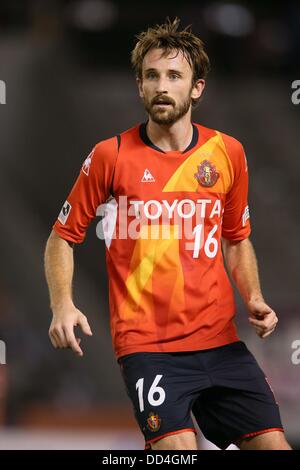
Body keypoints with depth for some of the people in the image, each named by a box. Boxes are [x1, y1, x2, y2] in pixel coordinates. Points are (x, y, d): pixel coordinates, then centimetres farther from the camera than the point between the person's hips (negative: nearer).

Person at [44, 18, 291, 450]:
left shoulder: (227, 153, 6)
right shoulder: (110, 155, -2)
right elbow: (62, 237, 6)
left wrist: (253, 298, 3)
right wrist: (62, 305, -10)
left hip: (220, 341, 4)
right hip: (146, 345, -4)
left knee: (272, 444, -1)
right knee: (177, 447, -22)